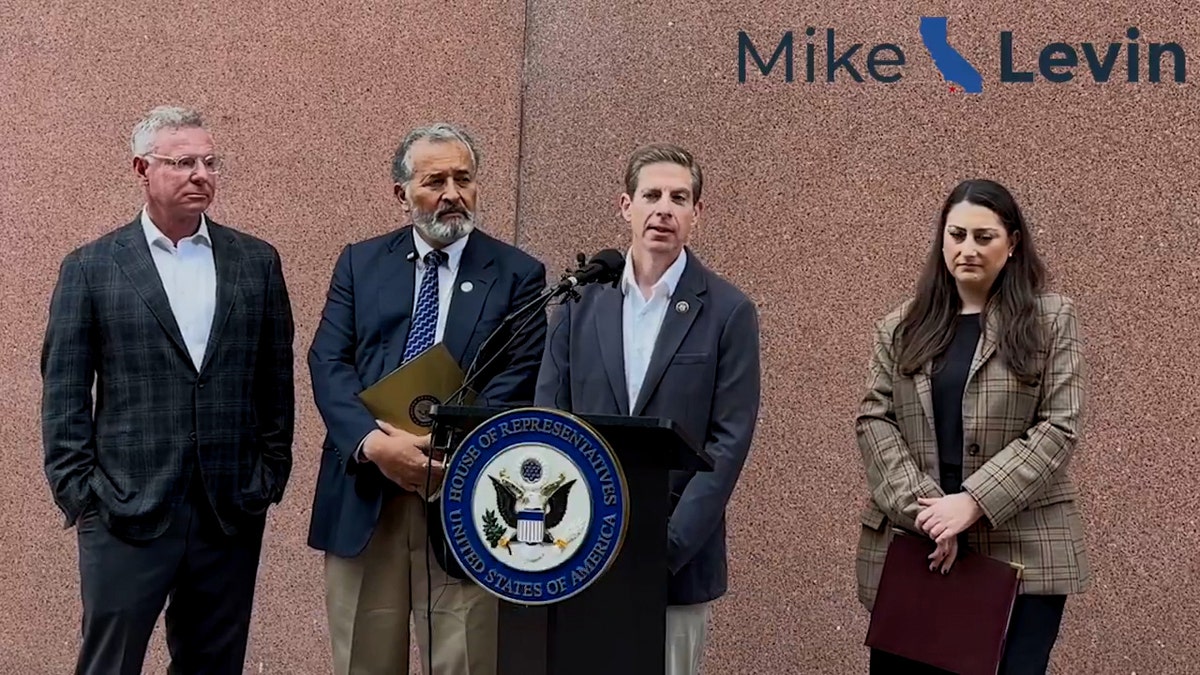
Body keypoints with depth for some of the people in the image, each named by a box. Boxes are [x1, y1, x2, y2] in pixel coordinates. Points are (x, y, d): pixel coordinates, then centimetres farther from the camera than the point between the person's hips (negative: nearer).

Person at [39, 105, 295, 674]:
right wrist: (78, 494, -5)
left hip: (232, 512, 2)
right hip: (125, 513, -2)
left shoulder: (257, 262, 8)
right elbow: (64, 393, 0)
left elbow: (276, 381, 9)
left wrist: (271, 474, 4)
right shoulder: (90, 267, 1)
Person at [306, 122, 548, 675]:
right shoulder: (360, 263, 10)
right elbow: (328, 363, 1)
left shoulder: (518, 275, 4)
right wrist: (373, 442, -17)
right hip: (363, 496, 2)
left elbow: (518, 383, -5)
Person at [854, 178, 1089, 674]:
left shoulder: (1051, 320, 4)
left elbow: (1058, 427, -5)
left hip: (1021, 551, -2)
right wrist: (924, 510, -12)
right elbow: (874, 420, 2)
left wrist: (973, 502, -14)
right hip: (911, 545, 2)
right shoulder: (900, 328, 12)